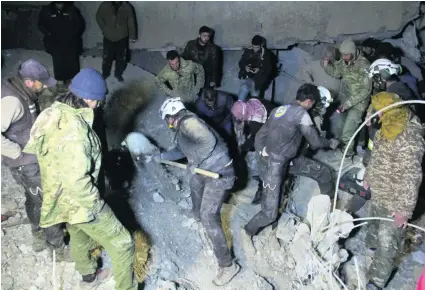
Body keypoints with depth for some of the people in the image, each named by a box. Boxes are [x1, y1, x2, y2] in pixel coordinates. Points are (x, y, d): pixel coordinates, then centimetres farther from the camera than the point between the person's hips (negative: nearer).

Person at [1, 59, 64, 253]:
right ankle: (60, 247, 17)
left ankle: (39, 238, 43)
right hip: (26, 164, -9)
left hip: (31, 160, 9)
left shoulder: (20, 92, 1)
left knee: (34, 199, 23)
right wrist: (18, 152, -24)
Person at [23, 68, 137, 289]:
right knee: (122, 245, 3)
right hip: (78, 200, -10)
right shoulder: (74, 128, -33)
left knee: (79, 236, 33)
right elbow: (76, 180, -34)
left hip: (62, 194, 10)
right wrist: (95, 205, -17)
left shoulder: (55, 113, -4)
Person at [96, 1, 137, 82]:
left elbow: (131, 22, -2)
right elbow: (98, 17, 6)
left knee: (121, 58, 9)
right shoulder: (105, 5, -9)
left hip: (122, 38, 0)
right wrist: (104, 29, 0)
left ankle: (118, 74, 30)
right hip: (108, 37, 0)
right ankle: (105, 74, 31)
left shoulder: (127, 7, -10)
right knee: (107, 57, 10)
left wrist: (132, 36, 1)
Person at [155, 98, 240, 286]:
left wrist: (195, 162, -23)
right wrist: (161, 156, 35)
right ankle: (197, 214, 70)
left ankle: (228, 265, -5)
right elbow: (180, 151, 29)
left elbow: (209, 141, -35)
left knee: (209, 217, -14)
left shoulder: (188, 122, -21)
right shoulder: (183, 127, 12)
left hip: (219, 173, -11)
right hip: (207, 169, 11)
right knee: (194, 185, 38)